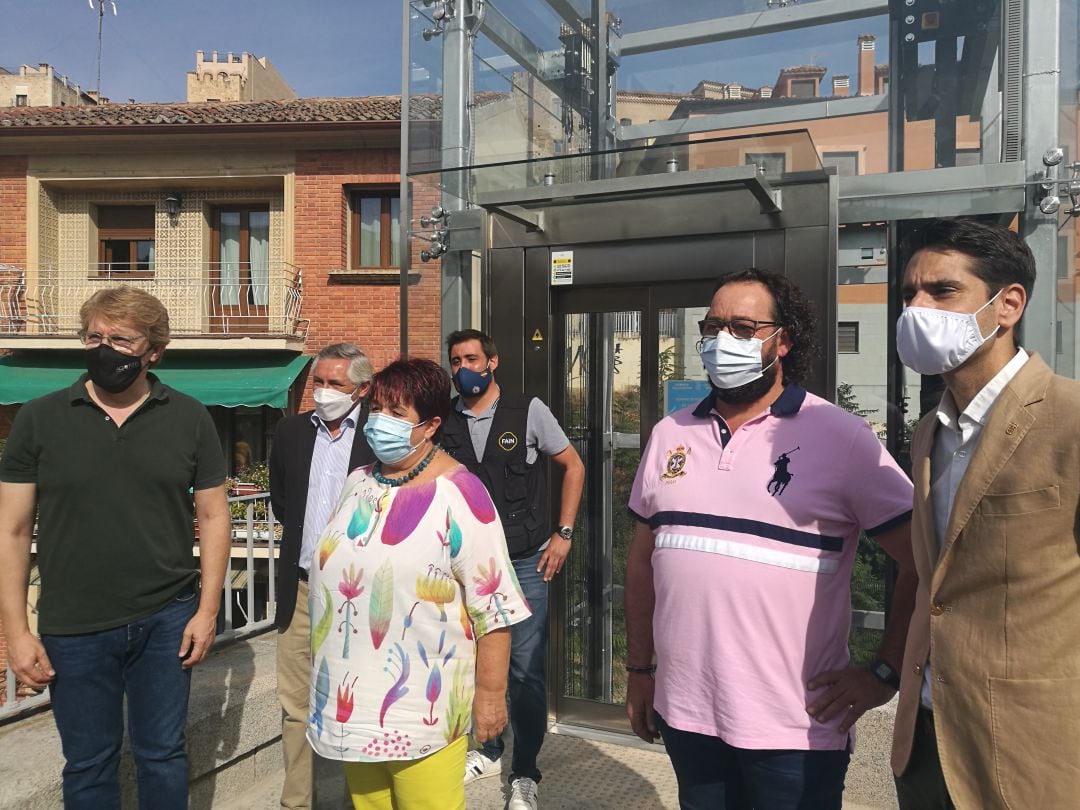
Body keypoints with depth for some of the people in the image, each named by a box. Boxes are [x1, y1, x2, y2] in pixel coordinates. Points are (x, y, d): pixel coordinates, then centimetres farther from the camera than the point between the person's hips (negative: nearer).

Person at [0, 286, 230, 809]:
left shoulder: (190, 419, -3)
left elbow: (213, 516, 1)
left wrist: (207, 610, -3)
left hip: (166, 621, 0)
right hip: (73, 630, 0)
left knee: (163, 755, 15)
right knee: (87, 766, 16)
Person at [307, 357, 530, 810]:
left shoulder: (458, 493, -14)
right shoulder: (358, 483, 7)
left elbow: (493, 608, -14)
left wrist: (490, 695, -12)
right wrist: (325, 670, 20)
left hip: (423, 706, -6)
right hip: (352, 700, 7)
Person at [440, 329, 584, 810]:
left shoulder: (528, 411, -5)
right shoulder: (444, 421, 2)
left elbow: (573, 467, 3)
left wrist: (563, 534, -2)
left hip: (525, 562, -3)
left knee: (526, 670, -1)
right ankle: (490, 751, 34)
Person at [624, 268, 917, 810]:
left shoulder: (840, 436, -9)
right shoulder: (670, 434, 5)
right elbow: (642, 561, 10)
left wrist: (885, 673, -7)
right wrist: (639, 670, 12)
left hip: (794, 725, -4)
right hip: (685, 712, 4)